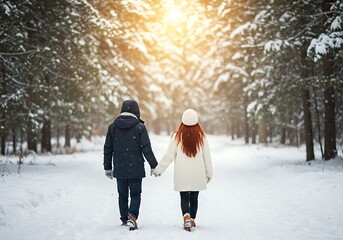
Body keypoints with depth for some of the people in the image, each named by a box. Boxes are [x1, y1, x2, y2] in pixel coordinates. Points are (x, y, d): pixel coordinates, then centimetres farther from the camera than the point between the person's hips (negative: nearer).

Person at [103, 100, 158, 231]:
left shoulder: (113, 127, 3)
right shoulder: (139, 127, -8)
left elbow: (107, 149, 7)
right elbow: (146, 149, -9)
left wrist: (107, 167, 15)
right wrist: (154, 165, 0)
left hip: (119, 169, 3)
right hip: (136, 169, -3)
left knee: (122, 195, 15)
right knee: (135, 194, 6)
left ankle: (124, 220, 19)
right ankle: (132, 216, -14)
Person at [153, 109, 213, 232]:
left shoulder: (177, 136, -7)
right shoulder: (201, 136, -3)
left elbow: (169, 156, -4)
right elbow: (207, 156, 3)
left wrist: (158, 169, 8)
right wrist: (209, 173, 16)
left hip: (182, 175, -1)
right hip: (197, 175, 1)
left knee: (184, 197, 3)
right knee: (194, 197, 14)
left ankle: (187, 218, -19)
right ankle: (192, 219, 23)